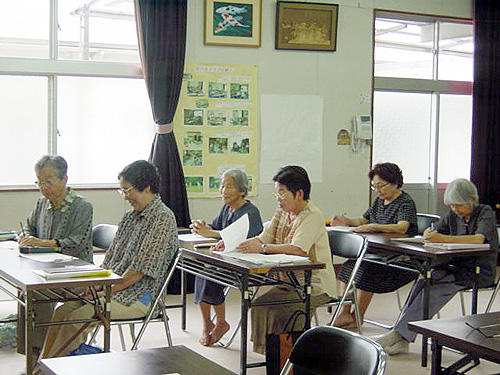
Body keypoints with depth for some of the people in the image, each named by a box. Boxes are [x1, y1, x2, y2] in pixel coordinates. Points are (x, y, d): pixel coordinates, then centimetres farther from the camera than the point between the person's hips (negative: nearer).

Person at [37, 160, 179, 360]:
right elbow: (110, 259, 17)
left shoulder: (162, 219, -14)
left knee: (76, 319, -20)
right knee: (62, 312, -5)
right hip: (112, 289, 9)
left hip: (138, 297, -8)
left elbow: (139, 271, -18)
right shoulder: (130, 216, 15)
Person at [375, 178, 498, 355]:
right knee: (422, 283, -24)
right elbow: (432, 230, 9)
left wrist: (443, 238, -38)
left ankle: (399, 334, -28)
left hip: (479, 272, -6)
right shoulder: (454, 215, 12)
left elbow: (479, 239, -27)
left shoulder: (486, 213, -7)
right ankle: (401, 341, -28)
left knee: (432, 290, -29)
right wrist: (429, 234, -19)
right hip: (455, 266, 6)